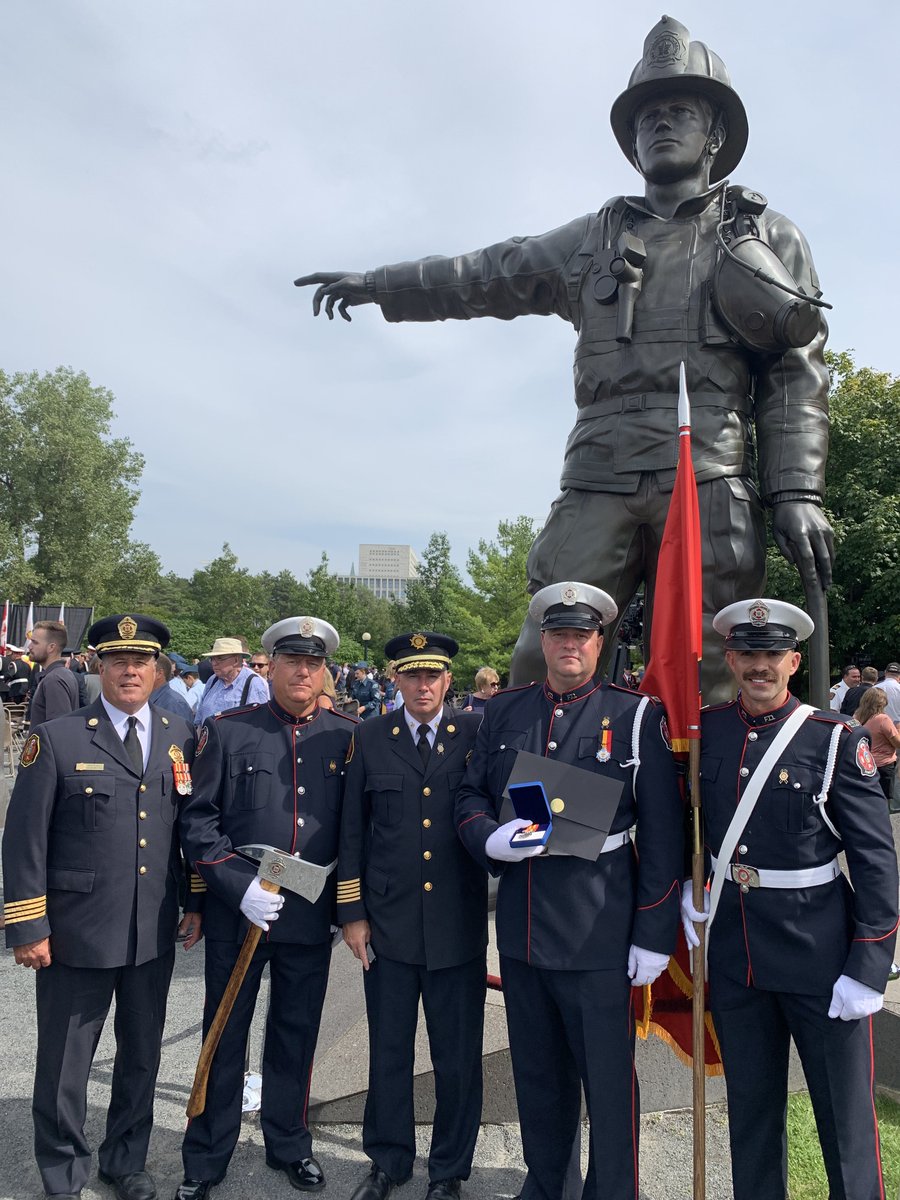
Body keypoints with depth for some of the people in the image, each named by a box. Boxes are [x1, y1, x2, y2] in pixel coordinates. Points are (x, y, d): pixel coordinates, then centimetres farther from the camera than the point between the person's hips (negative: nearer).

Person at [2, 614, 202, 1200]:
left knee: (142, 1055, 19)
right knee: (64, 1063, 14)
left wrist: (198, 902, 7)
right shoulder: (56, 739, -8)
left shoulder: (181, 736, 2)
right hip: (76, 933, -3)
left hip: (156, 933, 3)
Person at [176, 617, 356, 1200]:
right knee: (225, 1035, 14)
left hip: (312, 917, 1)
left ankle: (289, 1144, 40)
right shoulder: (226, 730, -4)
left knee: (297, 1035, 18)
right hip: (237, 913, -1)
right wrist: (240, 885, -15)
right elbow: (199, 819, -5)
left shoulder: (348, 735, -1)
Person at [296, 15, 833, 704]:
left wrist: (798, 492, -4)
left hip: (712, 487, -1)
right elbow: (487, 275, 30)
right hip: (598, 481, 2)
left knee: (698, 688, -3)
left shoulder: (768, 236, 17)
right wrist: (376, 283, 33)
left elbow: (797, 378, 9)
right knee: (543, 668, -6)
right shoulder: (597, 238, 23)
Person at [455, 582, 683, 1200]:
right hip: (520, 928, 4)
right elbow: (470, 796, 10)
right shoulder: (504, 710, 5)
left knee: (608, 1078, 10)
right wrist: (491, 838, -12)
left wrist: (654, 936, -8)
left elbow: (664, 836, -6)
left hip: (599, 933, -4)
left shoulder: (637, 715, -6)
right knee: (535, 1070, 21)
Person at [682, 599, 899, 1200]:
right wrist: (688, 885, 1)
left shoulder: (839, 740, -11)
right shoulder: (705, 730, 0)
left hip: (820, 953, -3)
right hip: (734, 953, 4)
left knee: (846, 1113, 10)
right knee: (752, 1109, 19)